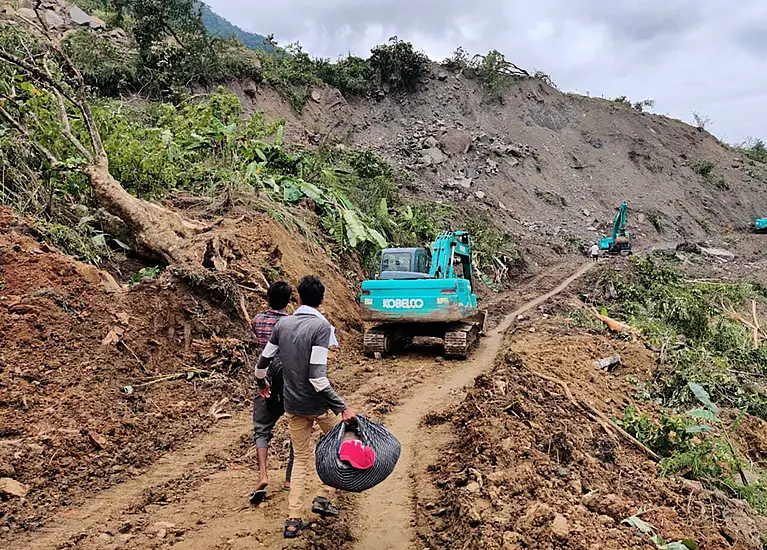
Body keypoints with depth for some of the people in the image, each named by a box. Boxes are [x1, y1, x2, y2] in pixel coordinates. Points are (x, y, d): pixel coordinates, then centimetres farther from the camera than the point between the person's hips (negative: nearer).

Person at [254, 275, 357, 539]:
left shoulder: (282, 324, 0)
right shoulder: (321, 326, -18)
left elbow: (263, 362, 8)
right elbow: (317, 376, -25)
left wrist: (262, 382, 30)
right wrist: (343, 407, -24)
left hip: (293, 404, 5)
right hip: (319, 404, -5)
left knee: (301, 459, 16)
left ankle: (293, 519, 13)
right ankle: (324, 498, 21)